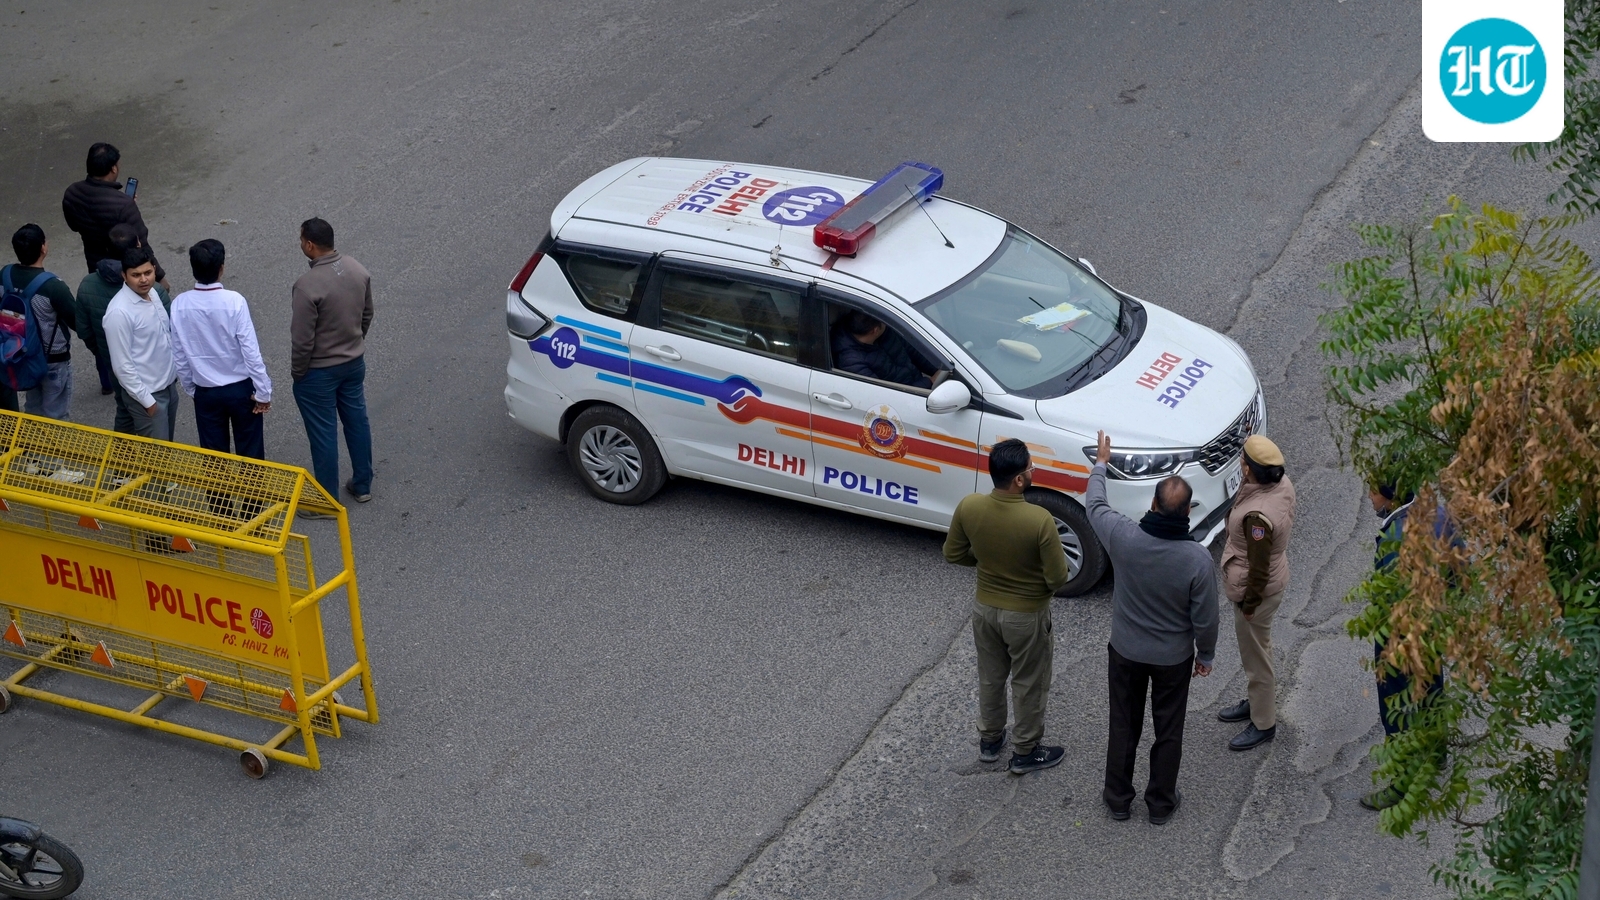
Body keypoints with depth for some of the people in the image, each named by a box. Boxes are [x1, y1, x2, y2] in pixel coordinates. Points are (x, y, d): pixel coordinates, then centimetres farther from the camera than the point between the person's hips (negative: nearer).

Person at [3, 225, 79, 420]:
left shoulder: (6, 275, -11)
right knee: (56, 417, 11)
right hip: (53, 358, -6)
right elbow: (77, 322, -20)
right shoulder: (52, 286, -31)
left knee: (33, 410, 26)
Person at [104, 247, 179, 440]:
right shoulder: (120, 312, -27)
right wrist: (147, 400, -18)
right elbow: (122, 366, -23)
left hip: (168, 384, 8)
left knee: (167, 444, 21)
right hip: (146, 392, -8)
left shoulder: (152, 293, -2)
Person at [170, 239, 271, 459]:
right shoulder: (234, 302, -21)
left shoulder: (180, 305, -11)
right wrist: (263, 391, -8)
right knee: (250, 451, 13)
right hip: (241, 388, -2)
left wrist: (190, 388, 13)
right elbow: (250, 350, -17)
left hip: (205, 391, 3)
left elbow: (179, 355, -2)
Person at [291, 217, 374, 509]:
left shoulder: (308, 285, -29)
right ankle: (362, 485, 36)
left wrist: (297, 372, -7)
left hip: (319, 372, -7)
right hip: (354, 363, 7)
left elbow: (302, 339, -23)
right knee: (357, 421, 21)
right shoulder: (358, 270, -8)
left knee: (323, 434, 7)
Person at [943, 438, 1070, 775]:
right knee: (1029, 685, 18)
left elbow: (953, 554, -3)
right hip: (1026, 615, -4)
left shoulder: (968, 507, -19)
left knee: (990, 678, 26)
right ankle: (1025, 753, 35)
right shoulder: (1039, 520, -31)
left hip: (984, 608, 4)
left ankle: (989, 740, 45)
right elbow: (1058, 577, -22)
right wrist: (1043, 585, 1)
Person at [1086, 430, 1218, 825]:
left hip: (1126, 652, 1)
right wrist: (1205, 655, 4)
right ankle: (1161, 803, 34)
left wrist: (1100, 463, 15)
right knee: (1168, 732, 18)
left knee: (1123, 726, 19)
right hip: (1173, 659, -1)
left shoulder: (1124, 537, -24)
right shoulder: (1198, 559, -27)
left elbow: (1095, 506, -1)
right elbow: (1205, 618, -16)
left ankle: (1118, 799, 35)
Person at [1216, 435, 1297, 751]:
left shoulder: (1257, 515, -38)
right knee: (1256, 648, 28)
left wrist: (1249, 603, -15)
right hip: (1276, 577, 9)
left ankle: (1263, 724, 29)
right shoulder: (1282, 484, -12)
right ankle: (1257, 702, 49)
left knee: (1256, 654, 10)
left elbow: (1259, 567, -28)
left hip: (1257, 590, -9)